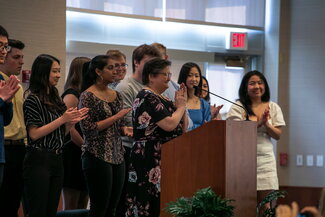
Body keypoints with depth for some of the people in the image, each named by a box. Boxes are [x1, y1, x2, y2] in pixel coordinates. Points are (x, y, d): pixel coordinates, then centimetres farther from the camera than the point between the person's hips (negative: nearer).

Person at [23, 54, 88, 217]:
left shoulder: (55, 98, 13)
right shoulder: (33, 99, -9)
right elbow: (34, 134, -16)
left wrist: (72, 121, 1)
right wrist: (62, 119, -17)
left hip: (57, 159, 8)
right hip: (39, 160, -8)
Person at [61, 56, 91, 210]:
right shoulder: (71, 96, -11)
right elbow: (70, 129, -19)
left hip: (82, 154, 9)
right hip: (73, 155, -9)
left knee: (82, 206, 10)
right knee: (71, 208, -7)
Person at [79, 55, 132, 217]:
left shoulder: (116, 95, 12)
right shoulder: (87, 96, -8)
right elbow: (88, 129, -16)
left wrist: (125, 129, -1)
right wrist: (116, 117, -16)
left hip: (117, 156, 7)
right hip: (98, 156, -7)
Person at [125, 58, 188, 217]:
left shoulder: (161, 99, 18)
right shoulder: (147, 97, -10)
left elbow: (182, 129, 19)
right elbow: (169, 125, -22)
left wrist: (182, 104, 8)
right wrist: (181, 106, -4)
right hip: (150, 161, -9)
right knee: (153, 203, -10)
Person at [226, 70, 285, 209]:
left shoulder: (273, 107, 11)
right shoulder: (238, 107, 3)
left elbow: (277, 135, 7)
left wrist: (266, 124, -12)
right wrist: (259, 123, -17)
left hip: (266, 158, 3)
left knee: (266, 205, -2)